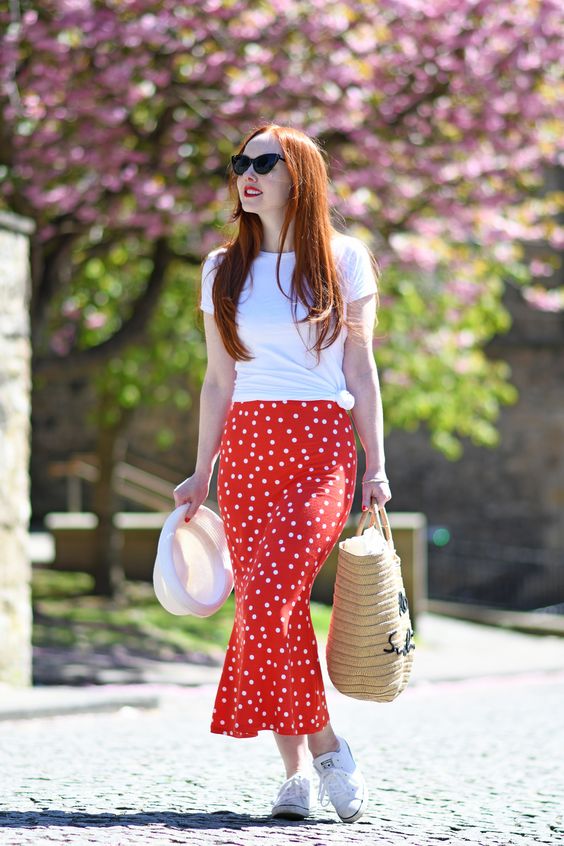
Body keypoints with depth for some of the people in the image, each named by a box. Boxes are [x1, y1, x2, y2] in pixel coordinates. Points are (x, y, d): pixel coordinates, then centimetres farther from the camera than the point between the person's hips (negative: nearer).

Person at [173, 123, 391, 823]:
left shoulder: (343, 259, 4)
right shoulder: (223, 269, 12)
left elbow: (361, 369, 4)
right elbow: (219, 380, 15)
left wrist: (375, 467, -1)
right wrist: (202, 473, 10)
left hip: (320, 445, -4)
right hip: (245, 445, 4)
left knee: (270, 599, -20)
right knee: (269, 608, -2)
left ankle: (324, 749, -5)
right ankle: (299, 771, 4)